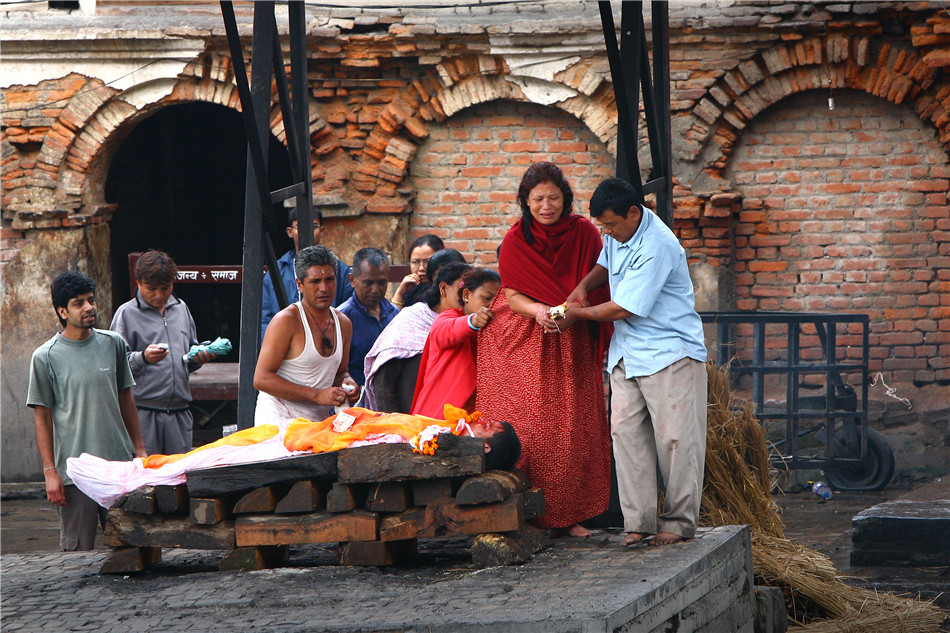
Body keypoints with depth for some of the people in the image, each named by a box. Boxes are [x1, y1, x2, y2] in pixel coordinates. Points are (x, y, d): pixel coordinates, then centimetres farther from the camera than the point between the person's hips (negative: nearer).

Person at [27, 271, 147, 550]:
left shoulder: (113, 344, 7)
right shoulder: (46, 357, -3)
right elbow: (42, 417, -1)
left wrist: (139, 448, 15)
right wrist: (50, 472, -6)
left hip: (119, 463, 3)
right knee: (77, 549, -1)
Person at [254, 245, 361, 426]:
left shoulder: (343, 323, 13)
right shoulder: (286, 321, -10)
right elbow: (262, 379, -17)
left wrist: (347, 383, 2)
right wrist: (317, 395, -20)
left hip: (320, 421, 6)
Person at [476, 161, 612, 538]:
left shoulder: (584, 234, -2)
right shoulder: (516, 240, -2)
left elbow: (596, 290, 2)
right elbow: (511, 296, -4)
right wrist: (537, 310, -25)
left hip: (571, 345, 1)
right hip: (525, 344, -1)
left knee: (572, 429, -4)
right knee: (525, 429, -9)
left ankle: (566, 515, 3)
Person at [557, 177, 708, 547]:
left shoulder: (657, 247, -21)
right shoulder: (618, 234, 6)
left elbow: (624, 308, -19)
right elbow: (606, 264, 29)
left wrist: (578, 314, -5)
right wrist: (583, 287, 8)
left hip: (669, 353, -8)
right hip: (627, 354, 8)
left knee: (674, 437, -5)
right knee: (625, 432, 0)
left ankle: (679, 522, 3)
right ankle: (639, 523, 0)